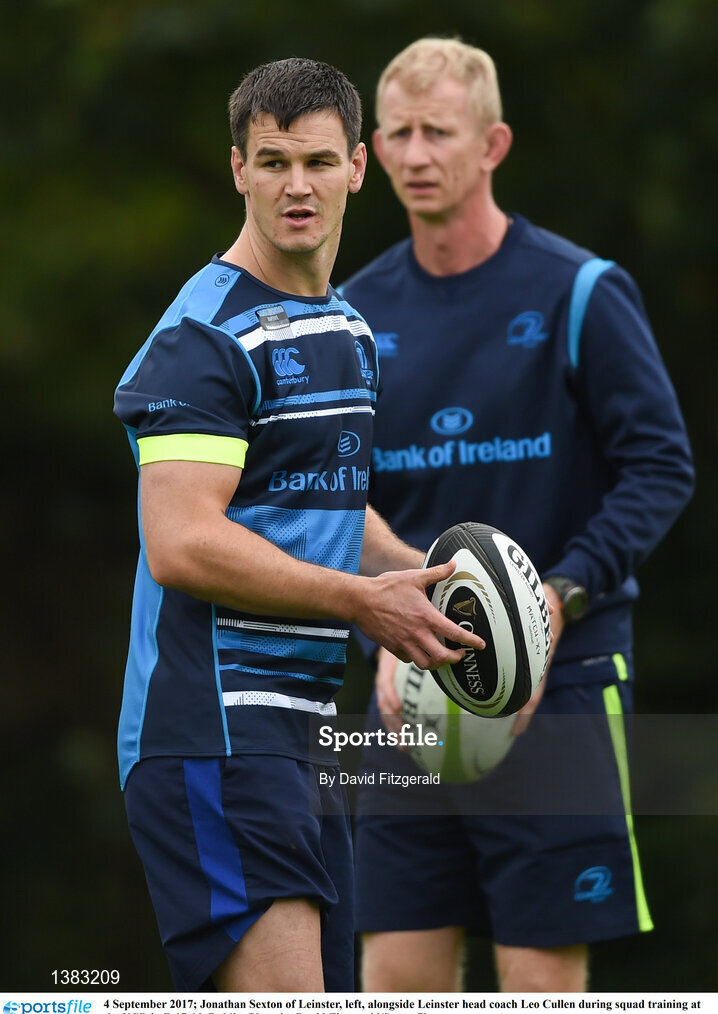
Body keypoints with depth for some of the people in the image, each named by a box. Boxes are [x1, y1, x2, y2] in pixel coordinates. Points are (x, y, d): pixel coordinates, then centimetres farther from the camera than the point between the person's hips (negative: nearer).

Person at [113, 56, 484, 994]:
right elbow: (182, 546, -21)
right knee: (283, 992, -19)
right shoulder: (206, 335, -12)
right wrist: (363, 600, -16)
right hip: (215, 730, -9)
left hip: (299, 731, 9)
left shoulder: (348, 329, 18)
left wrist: (424, 572, 11)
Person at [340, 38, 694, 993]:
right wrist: (389, 632, -4)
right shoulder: (360, 311, 8)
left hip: (557, 679, -4)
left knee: (542, 977, -4)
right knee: (399, 975, 1)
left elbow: (663, 467, -6)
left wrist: (562, 596, -17)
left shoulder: (578, 294, -5)